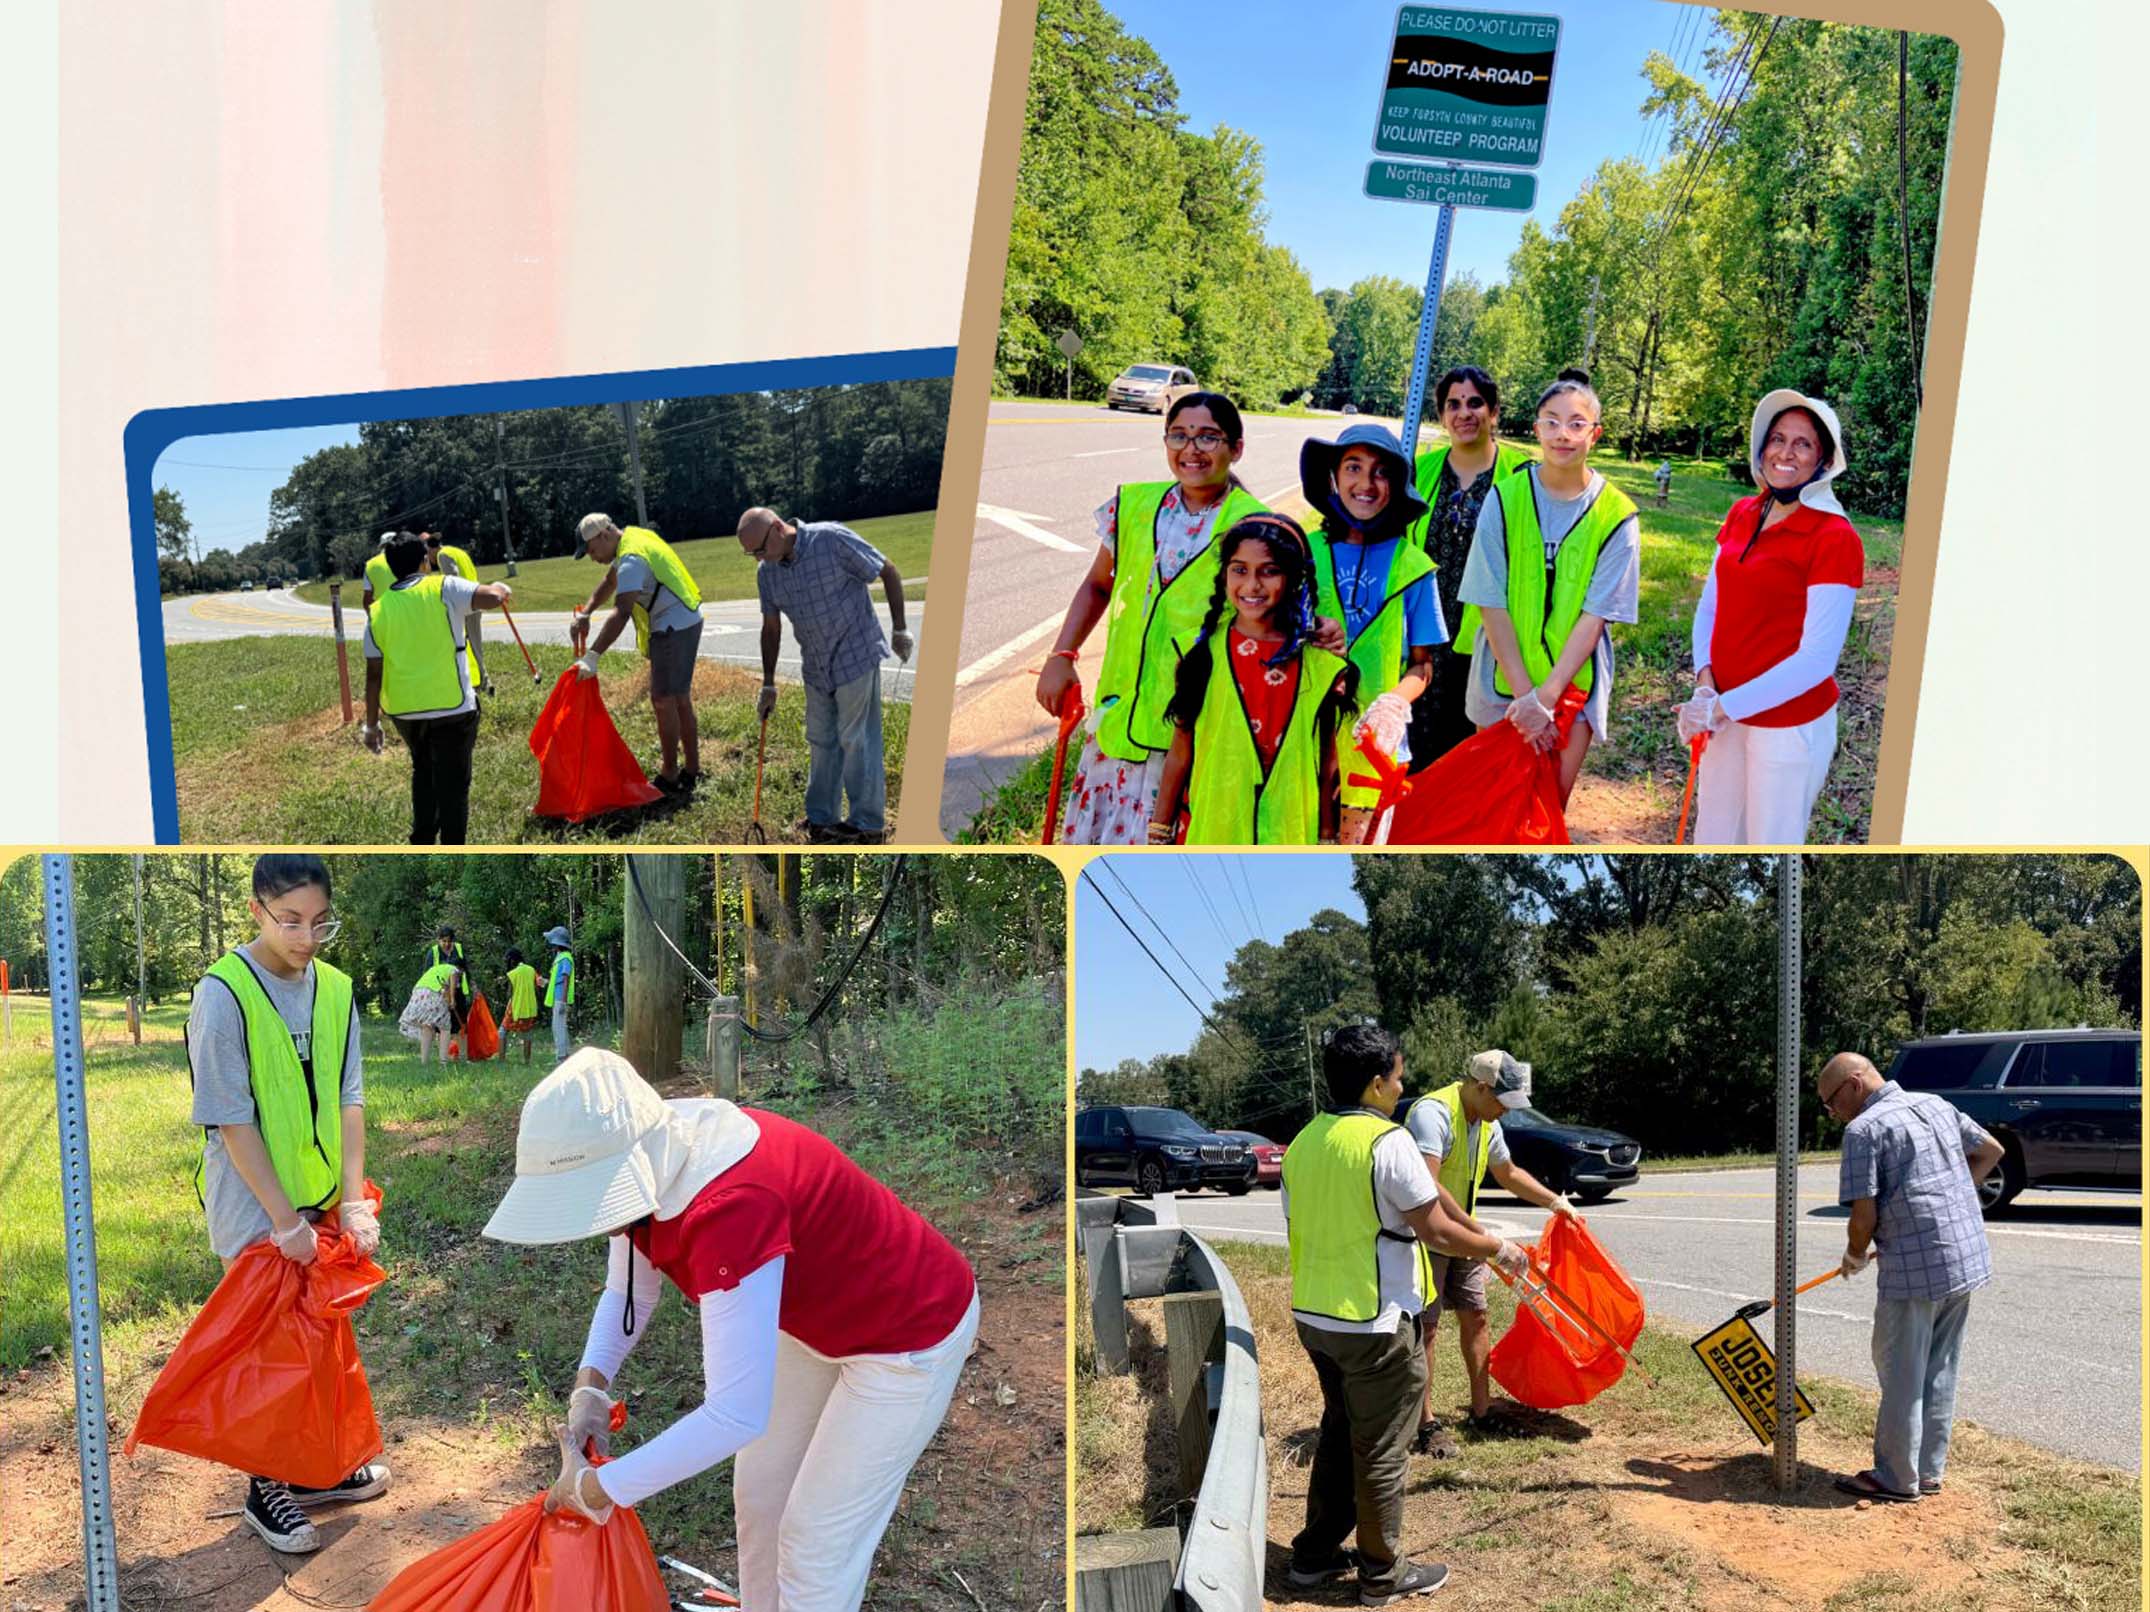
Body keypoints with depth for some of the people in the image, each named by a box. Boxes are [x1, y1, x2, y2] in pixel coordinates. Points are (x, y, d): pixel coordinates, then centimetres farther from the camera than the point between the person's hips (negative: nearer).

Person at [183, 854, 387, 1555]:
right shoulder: (224, 993, -16)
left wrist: (353, 1200, -8)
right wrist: (285, 1218, -17)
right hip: (254, 1211, -5)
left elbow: (347, 1100, 0)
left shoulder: (335, 989, 1)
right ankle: (265, 1490, 19)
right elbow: (230, 1120, -17)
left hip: (322, 1201, 5)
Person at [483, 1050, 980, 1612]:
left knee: (818, 1537, 2)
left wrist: (598, 1488, -28)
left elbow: (735, 1415, -38)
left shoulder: (729, 1206, -40)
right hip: (816, 1318, 8)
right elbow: (628, 1291, 5)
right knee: (759, 1492, 17)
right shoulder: (646, 1170, -13)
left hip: (912, 1332, -8)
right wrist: (589, 1385, -14)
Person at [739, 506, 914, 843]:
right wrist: (768, 684, 12)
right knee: (820, 741, 11)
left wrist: (899, 629, -10)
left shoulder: (832, 539, -18)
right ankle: (821, 819, 22)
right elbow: (771, 628, 11)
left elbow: (889, 571, -10)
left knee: (856, 740, -4)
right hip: (816, 666, 6)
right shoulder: (766, 572, 1)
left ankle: (868, 824, 4)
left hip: (855, 657, -6)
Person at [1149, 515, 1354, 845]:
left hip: (1290, 836, 0)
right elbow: (1180, 753, 5)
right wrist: (1159, 835, 5)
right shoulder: (1201, 653, 0)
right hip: (1211, 828, 0)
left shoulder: (1318, 663, -1)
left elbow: (1327, 765, 4)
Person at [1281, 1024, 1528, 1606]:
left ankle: (1315, 1555, 29)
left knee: (1338, 1434, 22)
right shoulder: (1387, 1141, -18)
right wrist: (1500, 1249, 0)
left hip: (1313, 1316, 7)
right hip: (1375, 1324, -7)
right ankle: (1382, 1574, 19)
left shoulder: (1304, 1142, 5)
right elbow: (1437, 1230, -16)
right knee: (1381, 1450, 7)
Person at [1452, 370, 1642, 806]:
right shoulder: (1505, 498, -5)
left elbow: (1595, 616, -8)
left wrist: (1546, 695, -17)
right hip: (1503, 678, 1)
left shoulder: (1616, 516, -6)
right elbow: (1491, 605, -8)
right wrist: (1525, 694, -15)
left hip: (1574, 684, 0)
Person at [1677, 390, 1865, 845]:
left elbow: (1816, 659, -19)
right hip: (1728, 715, 6)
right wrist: (1704, 681, -10)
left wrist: (1721, 708, -20)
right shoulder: (1742, 515, 4)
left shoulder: (1834, 538, -16)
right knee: (1713, 840, 18)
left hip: (1789, 724, -6)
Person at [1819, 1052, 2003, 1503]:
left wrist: (1855, 1258, 5)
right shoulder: (1938, 1105, 12)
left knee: (1901, 1377, 4)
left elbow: (1864, 1215, -14)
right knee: (1939, 1372, 16)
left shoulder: (1864, 1130, -12)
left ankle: (1897, 1478, 12)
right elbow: (1991, 1151, 22)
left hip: (1914, 1270, -8)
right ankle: (1929, 1470, 25)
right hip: (1967, 1259, 8)